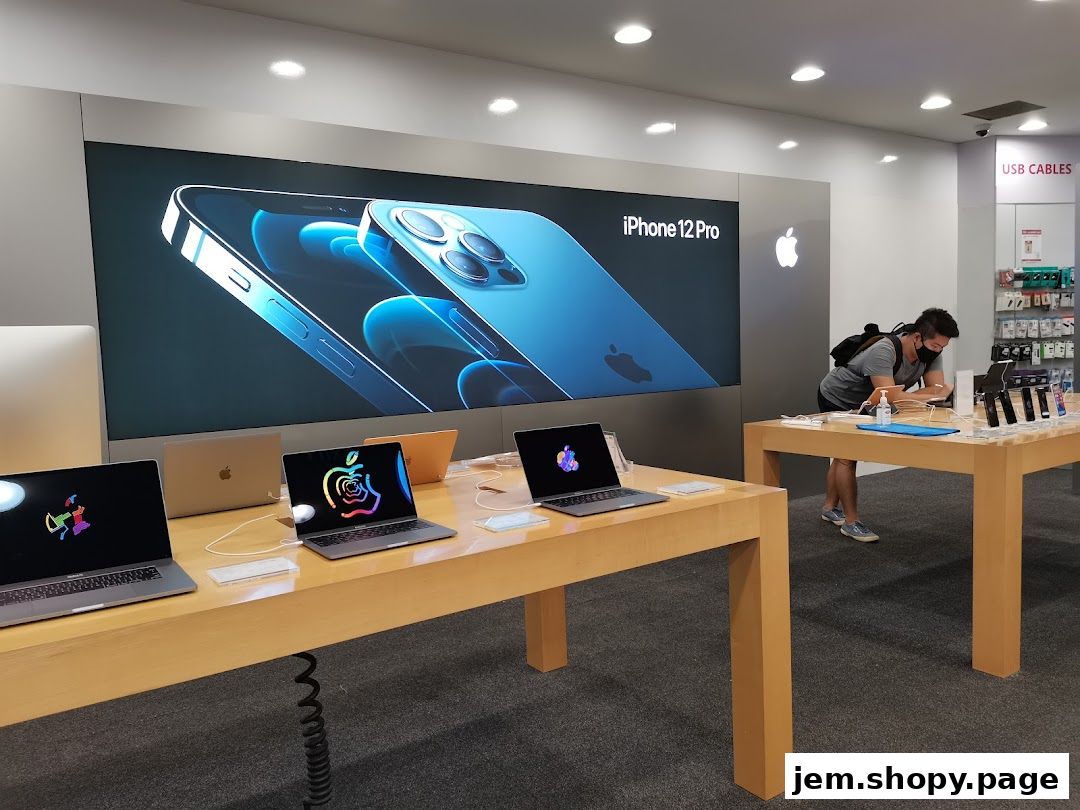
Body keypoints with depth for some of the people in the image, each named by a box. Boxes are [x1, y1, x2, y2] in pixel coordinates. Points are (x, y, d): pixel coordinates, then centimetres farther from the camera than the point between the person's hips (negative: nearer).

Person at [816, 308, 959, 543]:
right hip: (836, 399, -8)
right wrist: (931, 395, -37)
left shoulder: (930, 353, -16)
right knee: (847, 455, -10)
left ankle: (830, 508, 31)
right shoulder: (883, 352, -38)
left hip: (862, 404, 8)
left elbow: (938, 388, -20)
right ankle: (851, 522, -3)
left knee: (844, 454, 17)